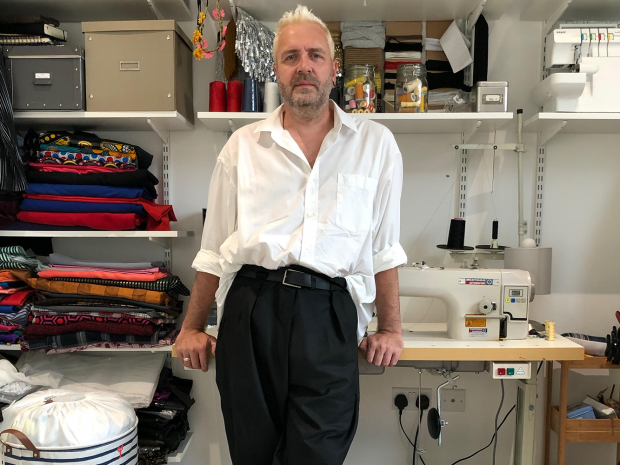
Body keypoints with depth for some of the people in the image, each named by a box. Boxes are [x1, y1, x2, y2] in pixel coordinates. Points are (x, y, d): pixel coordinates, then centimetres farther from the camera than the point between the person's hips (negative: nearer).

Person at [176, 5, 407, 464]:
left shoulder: (375, 144, 7)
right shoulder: (243, 146, 9)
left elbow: (384, 249, 10)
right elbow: (214, 250, 12)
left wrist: (391, 328, 11)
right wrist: (192, 327, 15)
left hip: (328, 316, -1)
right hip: (250, 310, 2)